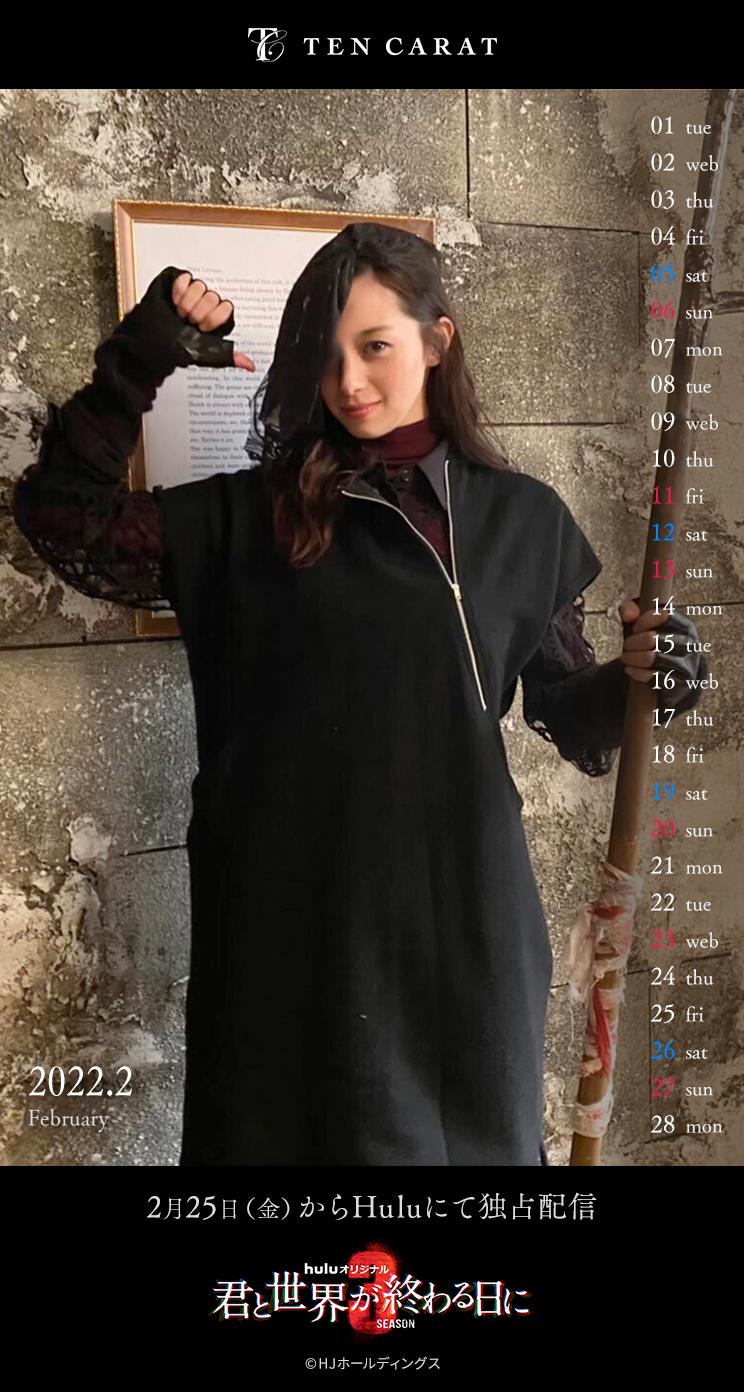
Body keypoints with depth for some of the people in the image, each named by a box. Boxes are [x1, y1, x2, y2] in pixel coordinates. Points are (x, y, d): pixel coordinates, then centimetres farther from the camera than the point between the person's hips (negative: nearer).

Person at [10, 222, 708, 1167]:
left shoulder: (522, 518, 3)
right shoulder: (249, 516, 3)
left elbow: (569, 716, 8)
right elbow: (63, 521, 1)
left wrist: (635, 680, -13)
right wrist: (139, 361, -6)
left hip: (460, 907, 1)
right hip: (292, 911, 0)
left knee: (472, 1134, 14)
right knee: (292, 1126, 13)